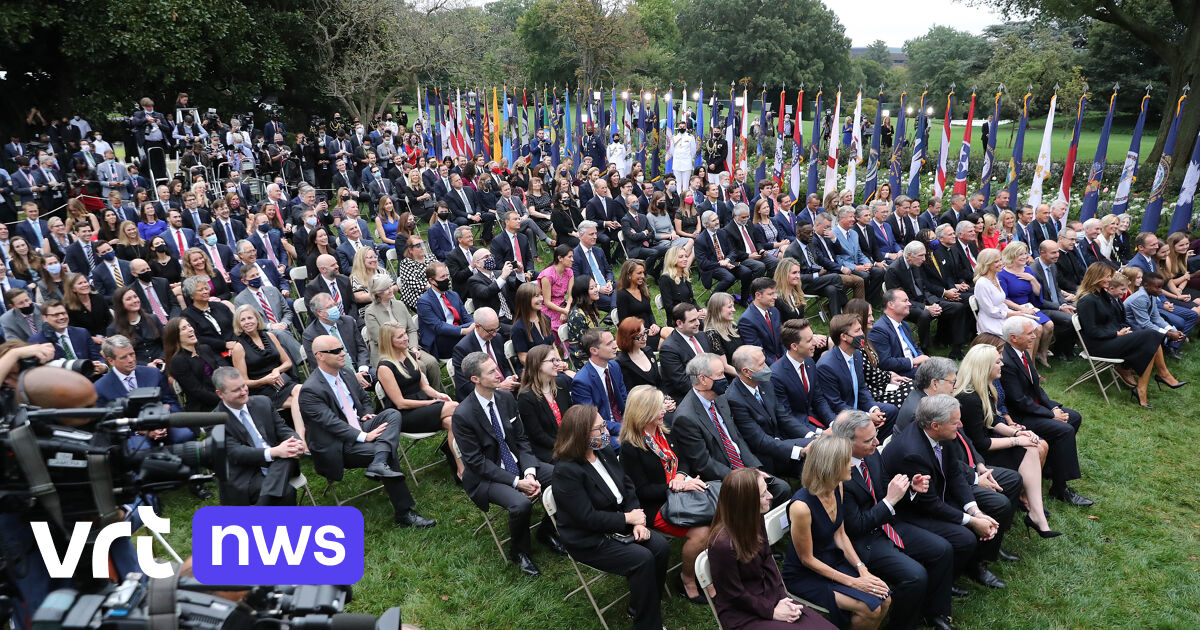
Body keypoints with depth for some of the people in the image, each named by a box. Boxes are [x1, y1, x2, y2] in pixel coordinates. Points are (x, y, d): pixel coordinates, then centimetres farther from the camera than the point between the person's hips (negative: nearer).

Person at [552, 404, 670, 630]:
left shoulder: (605, 452, 0)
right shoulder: (566, 470, -24)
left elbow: (628, 487, 4)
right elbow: (588, 518, -25)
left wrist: (638, 521, -11)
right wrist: (628, 518, -17)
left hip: (619, 525, 7)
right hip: (590, 541, -7)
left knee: (660, 547, -12)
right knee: (642, 559, -22)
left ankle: (648, 604, 8)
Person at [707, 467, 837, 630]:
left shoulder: (755, 521, -3)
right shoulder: (723, 544, -27)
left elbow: (768, 562, 6)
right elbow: (735, 595, -16)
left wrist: (783, 598, -4)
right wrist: (772, 612, -10)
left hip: (771, 599, 7)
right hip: (743, 615, -7)